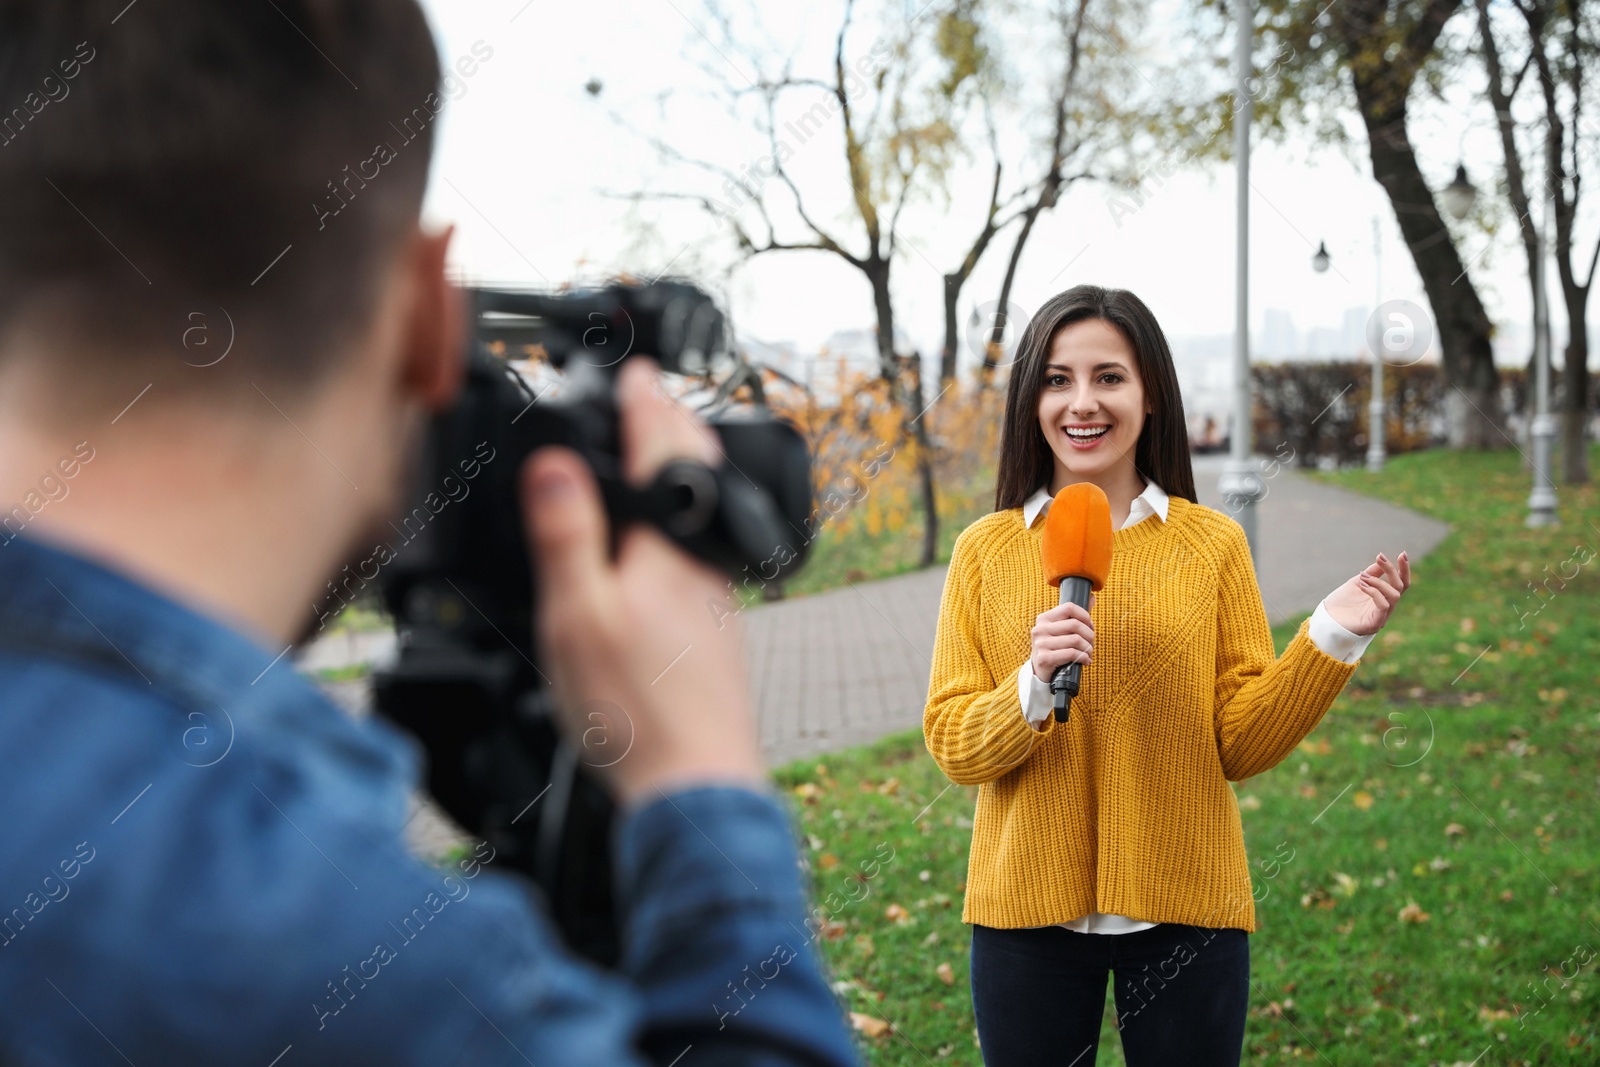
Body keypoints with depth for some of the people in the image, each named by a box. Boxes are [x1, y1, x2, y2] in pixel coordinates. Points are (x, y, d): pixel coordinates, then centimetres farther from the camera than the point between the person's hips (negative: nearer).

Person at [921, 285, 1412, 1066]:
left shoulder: (1212, 543, -1)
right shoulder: (986, 549, 0)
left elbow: (1240, 745, -2)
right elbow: (952, 746, -3)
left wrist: (1330, 638, -14)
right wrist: (1032, 687, -21)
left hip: (1183, 908, 0)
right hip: (1027, 907, 1)